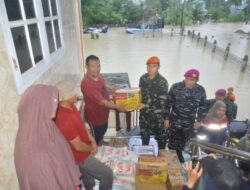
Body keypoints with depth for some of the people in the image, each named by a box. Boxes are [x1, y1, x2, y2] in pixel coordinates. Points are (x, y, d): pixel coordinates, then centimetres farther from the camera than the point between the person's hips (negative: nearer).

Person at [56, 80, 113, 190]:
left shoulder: (70, 107, -9)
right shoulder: (65, 121, -38)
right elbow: (79, 146, -27)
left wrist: (92, 141, -4)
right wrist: (91, 148, -7)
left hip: (83, 152, 8)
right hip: (80, 156, -8)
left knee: (87, 176, 30)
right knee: (107, 174, 4)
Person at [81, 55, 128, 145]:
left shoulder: (99, 75, -7)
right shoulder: (87, 83, -35)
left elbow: (104, 87, 13)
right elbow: (101, 101, -34)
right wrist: (117, 107, -30)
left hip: (103, 112, 9)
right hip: (95, 115, -9)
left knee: (103, 130, 32)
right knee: (97, 137, 17)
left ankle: (101, 142, 59)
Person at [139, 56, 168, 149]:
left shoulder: (162, 82, -19)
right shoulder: (143, 78, -3)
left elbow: (162, 102, -23)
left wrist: (147, 106, -28)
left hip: (157, 114, -5)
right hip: (144, 113, 5)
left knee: (160, 136, 16)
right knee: (144, 135, 24)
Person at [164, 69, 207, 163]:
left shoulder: (201, 90, -4)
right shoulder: (176, 87, -12)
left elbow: (202, 106, 7)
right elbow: (168, 103, -7)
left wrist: (199, 120, 6)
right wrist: (166, 118, -6)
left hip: (189, 123, 2)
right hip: (175, 121, -2)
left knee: (183, 143, 17)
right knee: (173, 142, 8)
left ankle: (179, 155, 42)